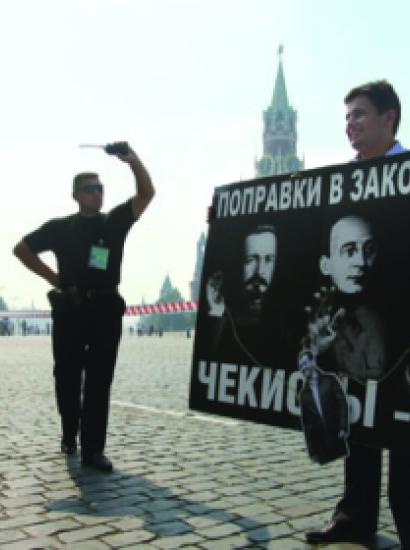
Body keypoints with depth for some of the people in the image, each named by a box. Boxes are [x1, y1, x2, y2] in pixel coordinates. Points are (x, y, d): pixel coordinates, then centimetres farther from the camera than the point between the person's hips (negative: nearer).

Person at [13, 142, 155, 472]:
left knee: (99, 382, 0)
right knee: (68, 378, 9)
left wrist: (132, 160, -17)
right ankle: (69, 435, 31)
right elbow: (21, 249, 11)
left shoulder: (114, 222, 6)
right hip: (70, 309, 0)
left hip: (106, 309, 1)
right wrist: (52, 277, 4)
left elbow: (147, 193, -3)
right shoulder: (60, 228, 4)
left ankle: (93, 449, 4)